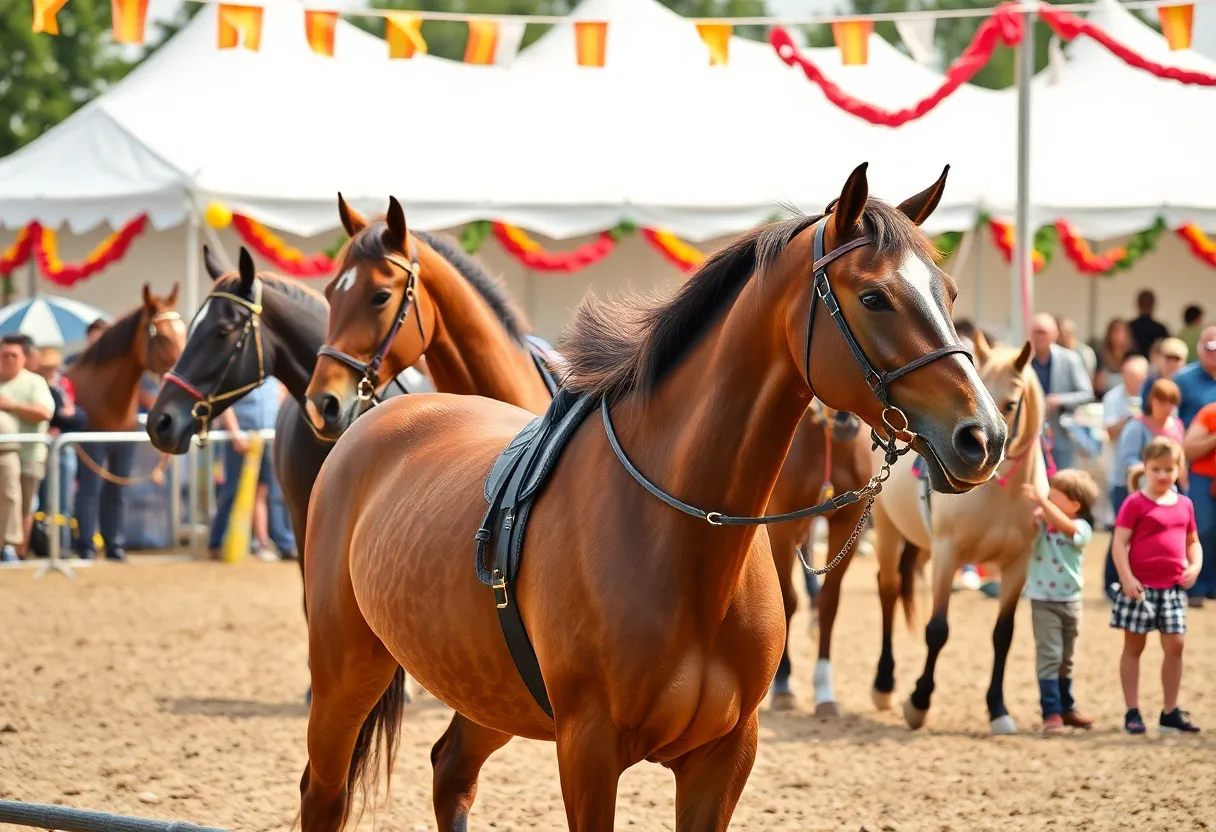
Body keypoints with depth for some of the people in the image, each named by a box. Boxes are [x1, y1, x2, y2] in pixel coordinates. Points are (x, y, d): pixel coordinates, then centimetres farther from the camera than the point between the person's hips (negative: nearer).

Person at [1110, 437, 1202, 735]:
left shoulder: (1184, 505, 10)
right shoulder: (1135, 504, -6)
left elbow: (1192, 541, 20)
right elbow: (1120, 543, -10)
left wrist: (1195, 565, 1)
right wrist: (1127, 578, -19)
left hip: (1173, 587, 5)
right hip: (1141, 586, -5)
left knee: (1175, 645, 2)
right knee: (1133, 646, 4)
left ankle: (1170, 713, 12)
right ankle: (1132, 712, 9)